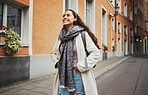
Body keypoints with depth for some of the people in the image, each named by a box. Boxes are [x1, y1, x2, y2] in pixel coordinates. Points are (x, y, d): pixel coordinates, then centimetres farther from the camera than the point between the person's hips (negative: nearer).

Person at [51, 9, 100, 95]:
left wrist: (81, 66, -14)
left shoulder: (82, 34, -8)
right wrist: (56, 62, 6)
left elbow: (95, 53, -10)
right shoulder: (61, 36, 8)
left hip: (78, 75, -4)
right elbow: (54, 52, 24)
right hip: (63, 75, 5)